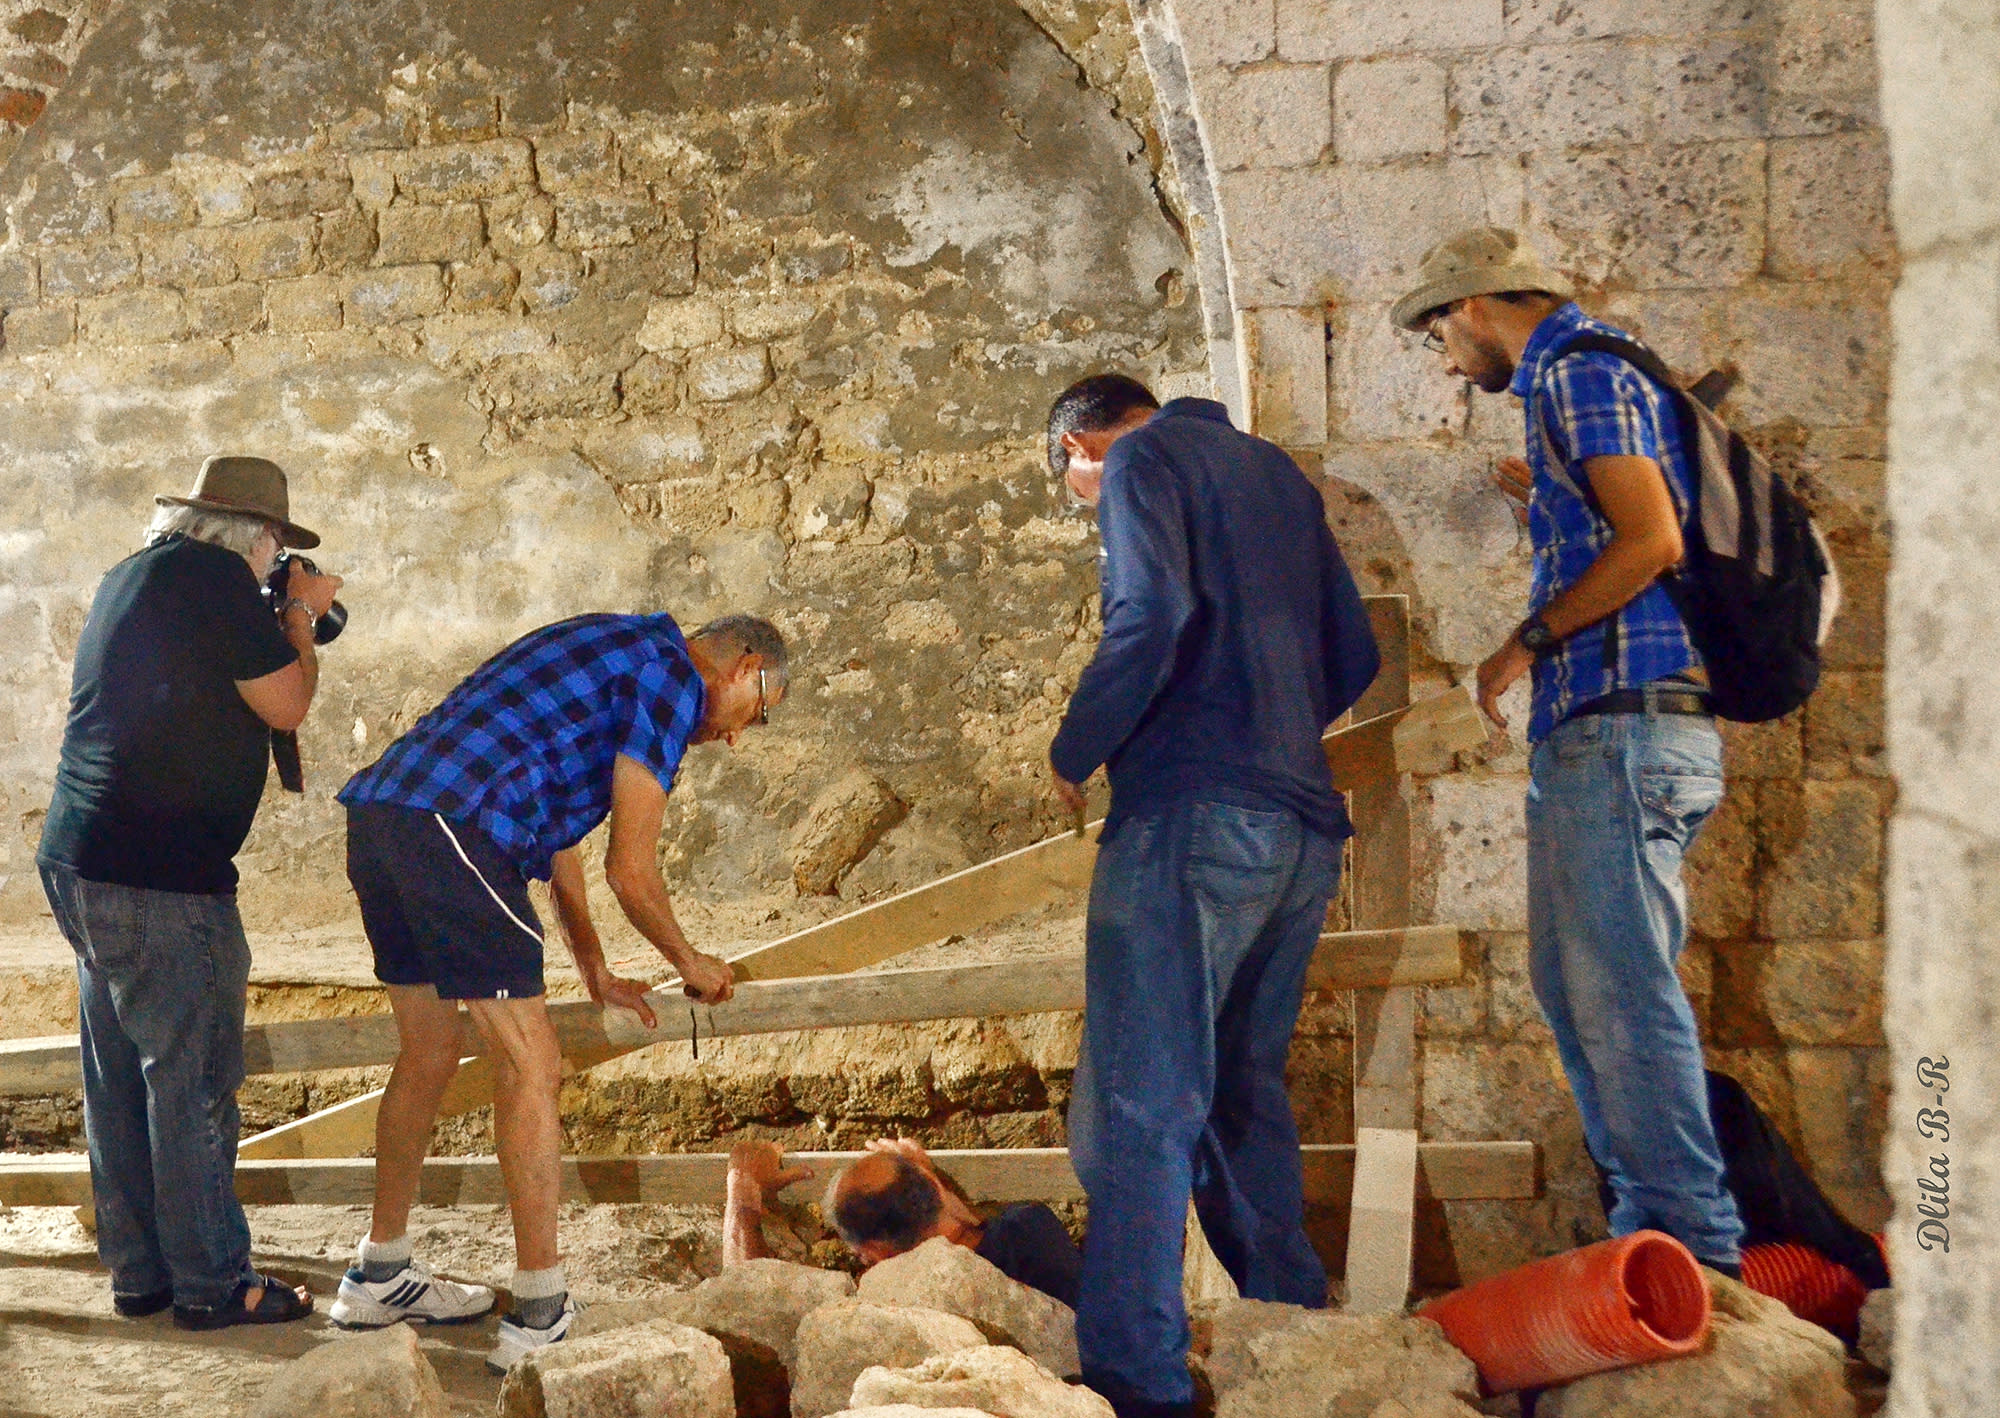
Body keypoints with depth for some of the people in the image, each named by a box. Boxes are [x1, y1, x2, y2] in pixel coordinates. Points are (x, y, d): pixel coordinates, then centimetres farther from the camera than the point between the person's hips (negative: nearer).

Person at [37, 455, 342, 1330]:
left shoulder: (130, 577, 17)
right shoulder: (216, 577, -11)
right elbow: (286, 706, -8)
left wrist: (287, 619, 22)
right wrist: (299, 616, 7)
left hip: (80, 864, 9)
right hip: (160, 879, -9)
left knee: (119, 1077, 14)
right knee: (192, 1079, -1)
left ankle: (136, 1271, 22)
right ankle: (210, 1284, 6)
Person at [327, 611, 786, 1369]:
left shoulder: (617, 649, 29)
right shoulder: (672, 677, 0)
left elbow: (555, 837, 34)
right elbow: (630, 870, -2)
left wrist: (595, 970, 39)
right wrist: (689, 962, 16)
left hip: (377, 815, 10)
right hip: (450, 827, -10)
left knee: (430, 1050, 22)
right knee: (529, 1065, -3)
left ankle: (381, 1275, 33)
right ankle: (540, 1315, 1)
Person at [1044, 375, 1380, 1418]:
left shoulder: (1141, 460, 1)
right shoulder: (1276, 472, 23)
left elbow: (1152, 614, -17)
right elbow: (1353, 657, 21)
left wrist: (1074, 752, -6)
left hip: (1193, 819, -8)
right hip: (1303, 831, 8)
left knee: (1135, 1108, -8)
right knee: (1244, 1094, 17)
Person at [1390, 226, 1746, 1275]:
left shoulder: (1577, 371, -6)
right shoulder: (1588, 374, 24)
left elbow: (1651, 540, -17)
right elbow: (1631, 528, 24)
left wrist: (1528, 641, -11)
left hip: (1620, 718, -11)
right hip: (1598, 728, 11)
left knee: (1619, 985, -10)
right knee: (1579, 983, 13)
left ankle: (1691, 1236, -6)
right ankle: (1654, 1217, 18)